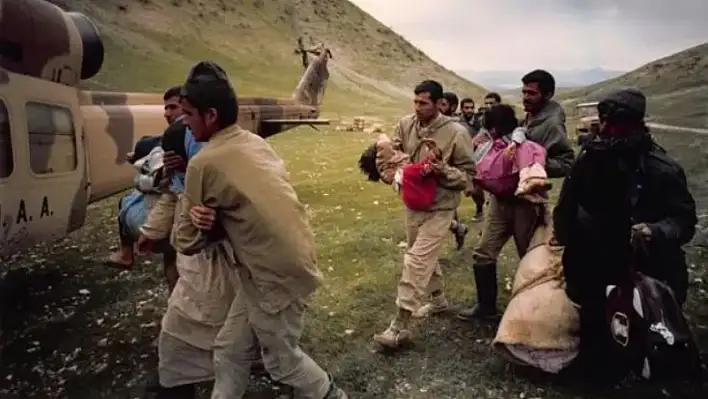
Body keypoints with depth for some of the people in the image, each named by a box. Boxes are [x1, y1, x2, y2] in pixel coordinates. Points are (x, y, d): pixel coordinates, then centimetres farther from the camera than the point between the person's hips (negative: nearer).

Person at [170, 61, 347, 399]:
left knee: (281, 360, 15)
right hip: (289, 261, 8)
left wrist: (201, 223, 11)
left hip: (275, 275, -8)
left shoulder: (204, 163, -18)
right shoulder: (255, 144, 5)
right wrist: (213, 222, -2)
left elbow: (186, 241, -9)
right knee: (229, 349, 18)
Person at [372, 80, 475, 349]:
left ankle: (400, 327, -2)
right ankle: (437, 299, 46)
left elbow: (469, 174, -10)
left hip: (439, 208, -6)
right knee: (425, 256, 22)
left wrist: (444, 171, -27)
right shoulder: (405, 125, -5)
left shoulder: (455, 132, -16)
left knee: (416, 263, -10)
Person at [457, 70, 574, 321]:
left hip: (527, 201, -7)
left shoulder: (552, 125, -13)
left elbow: (567, 164, -20)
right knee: (484, 253, 7)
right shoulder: (525, 120, 12)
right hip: (503, 197, 7)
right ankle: (486, 306, 21)